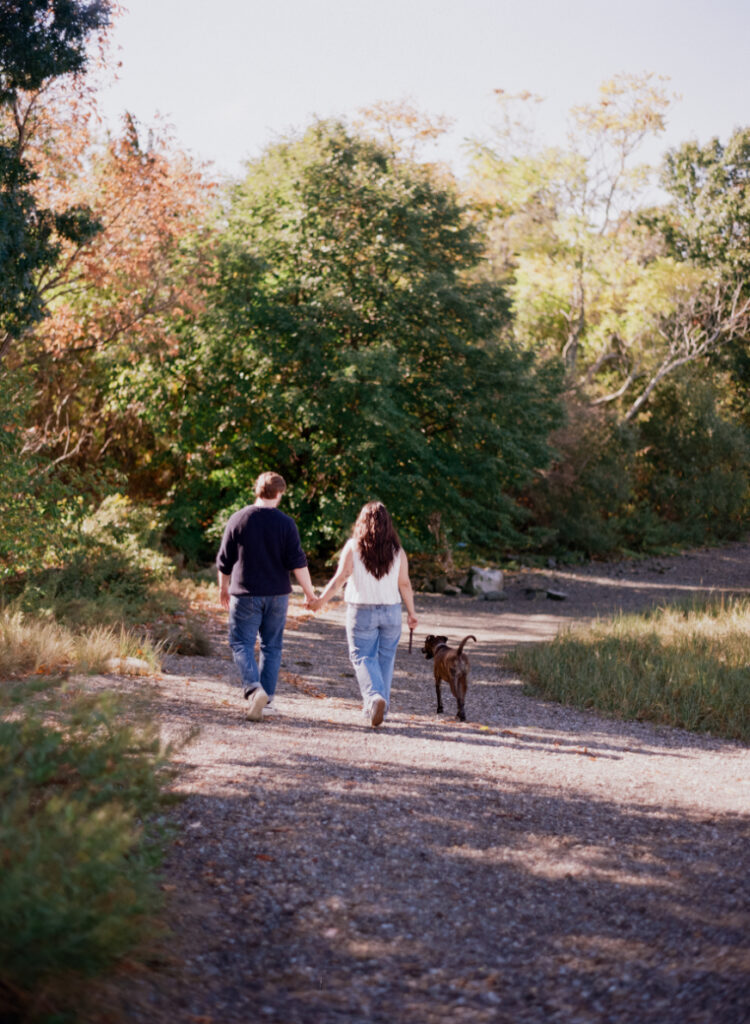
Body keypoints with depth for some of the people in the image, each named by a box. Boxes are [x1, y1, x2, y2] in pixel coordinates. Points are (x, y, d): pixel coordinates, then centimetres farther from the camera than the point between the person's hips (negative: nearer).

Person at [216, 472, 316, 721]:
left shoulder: (238, 520, -2)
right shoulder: (286, 523, -3)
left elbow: (225, 560, 4)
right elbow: (298, 562, -7)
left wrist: (223, 588, 19)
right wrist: (310, 592, 3)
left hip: (245, 594, -1)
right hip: (277, 595, 1)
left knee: (241, 643, 2)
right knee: (272, 646, 12)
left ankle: (253, 688, -20)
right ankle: (266, 698, 14)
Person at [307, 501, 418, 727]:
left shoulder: (353, 547, -7)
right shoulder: (397, 551, -1)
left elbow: (340, 577, -11)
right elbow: (405, 584, -1)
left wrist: (321, 600, -5)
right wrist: (411, 613, 8)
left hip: (361, 611, -2)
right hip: (391, 611, 2)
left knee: (363, 657, 3)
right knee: (385, 658, 13)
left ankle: (374, 696, -21)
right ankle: (381, 705, 18)